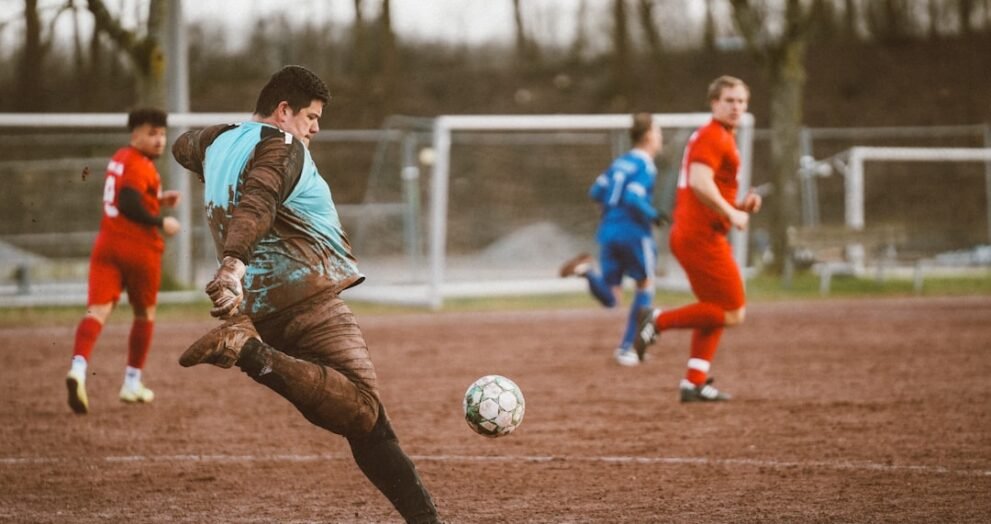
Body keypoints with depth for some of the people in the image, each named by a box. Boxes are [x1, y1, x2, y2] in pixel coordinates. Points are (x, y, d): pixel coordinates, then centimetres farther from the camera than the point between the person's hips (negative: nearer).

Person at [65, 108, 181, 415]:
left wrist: (158, 199, 20)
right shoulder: (141, 166, -12)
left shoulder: (119, 159, 16)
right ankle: (132, 383, 20)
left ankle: (79, 367, -34)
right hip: (140, 248, -6)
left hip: (107, 245, 6)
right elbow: (130, 206, -23)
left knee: (98, 309, -10)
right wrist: (161, 223, -12)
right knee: (144, 314, 14)